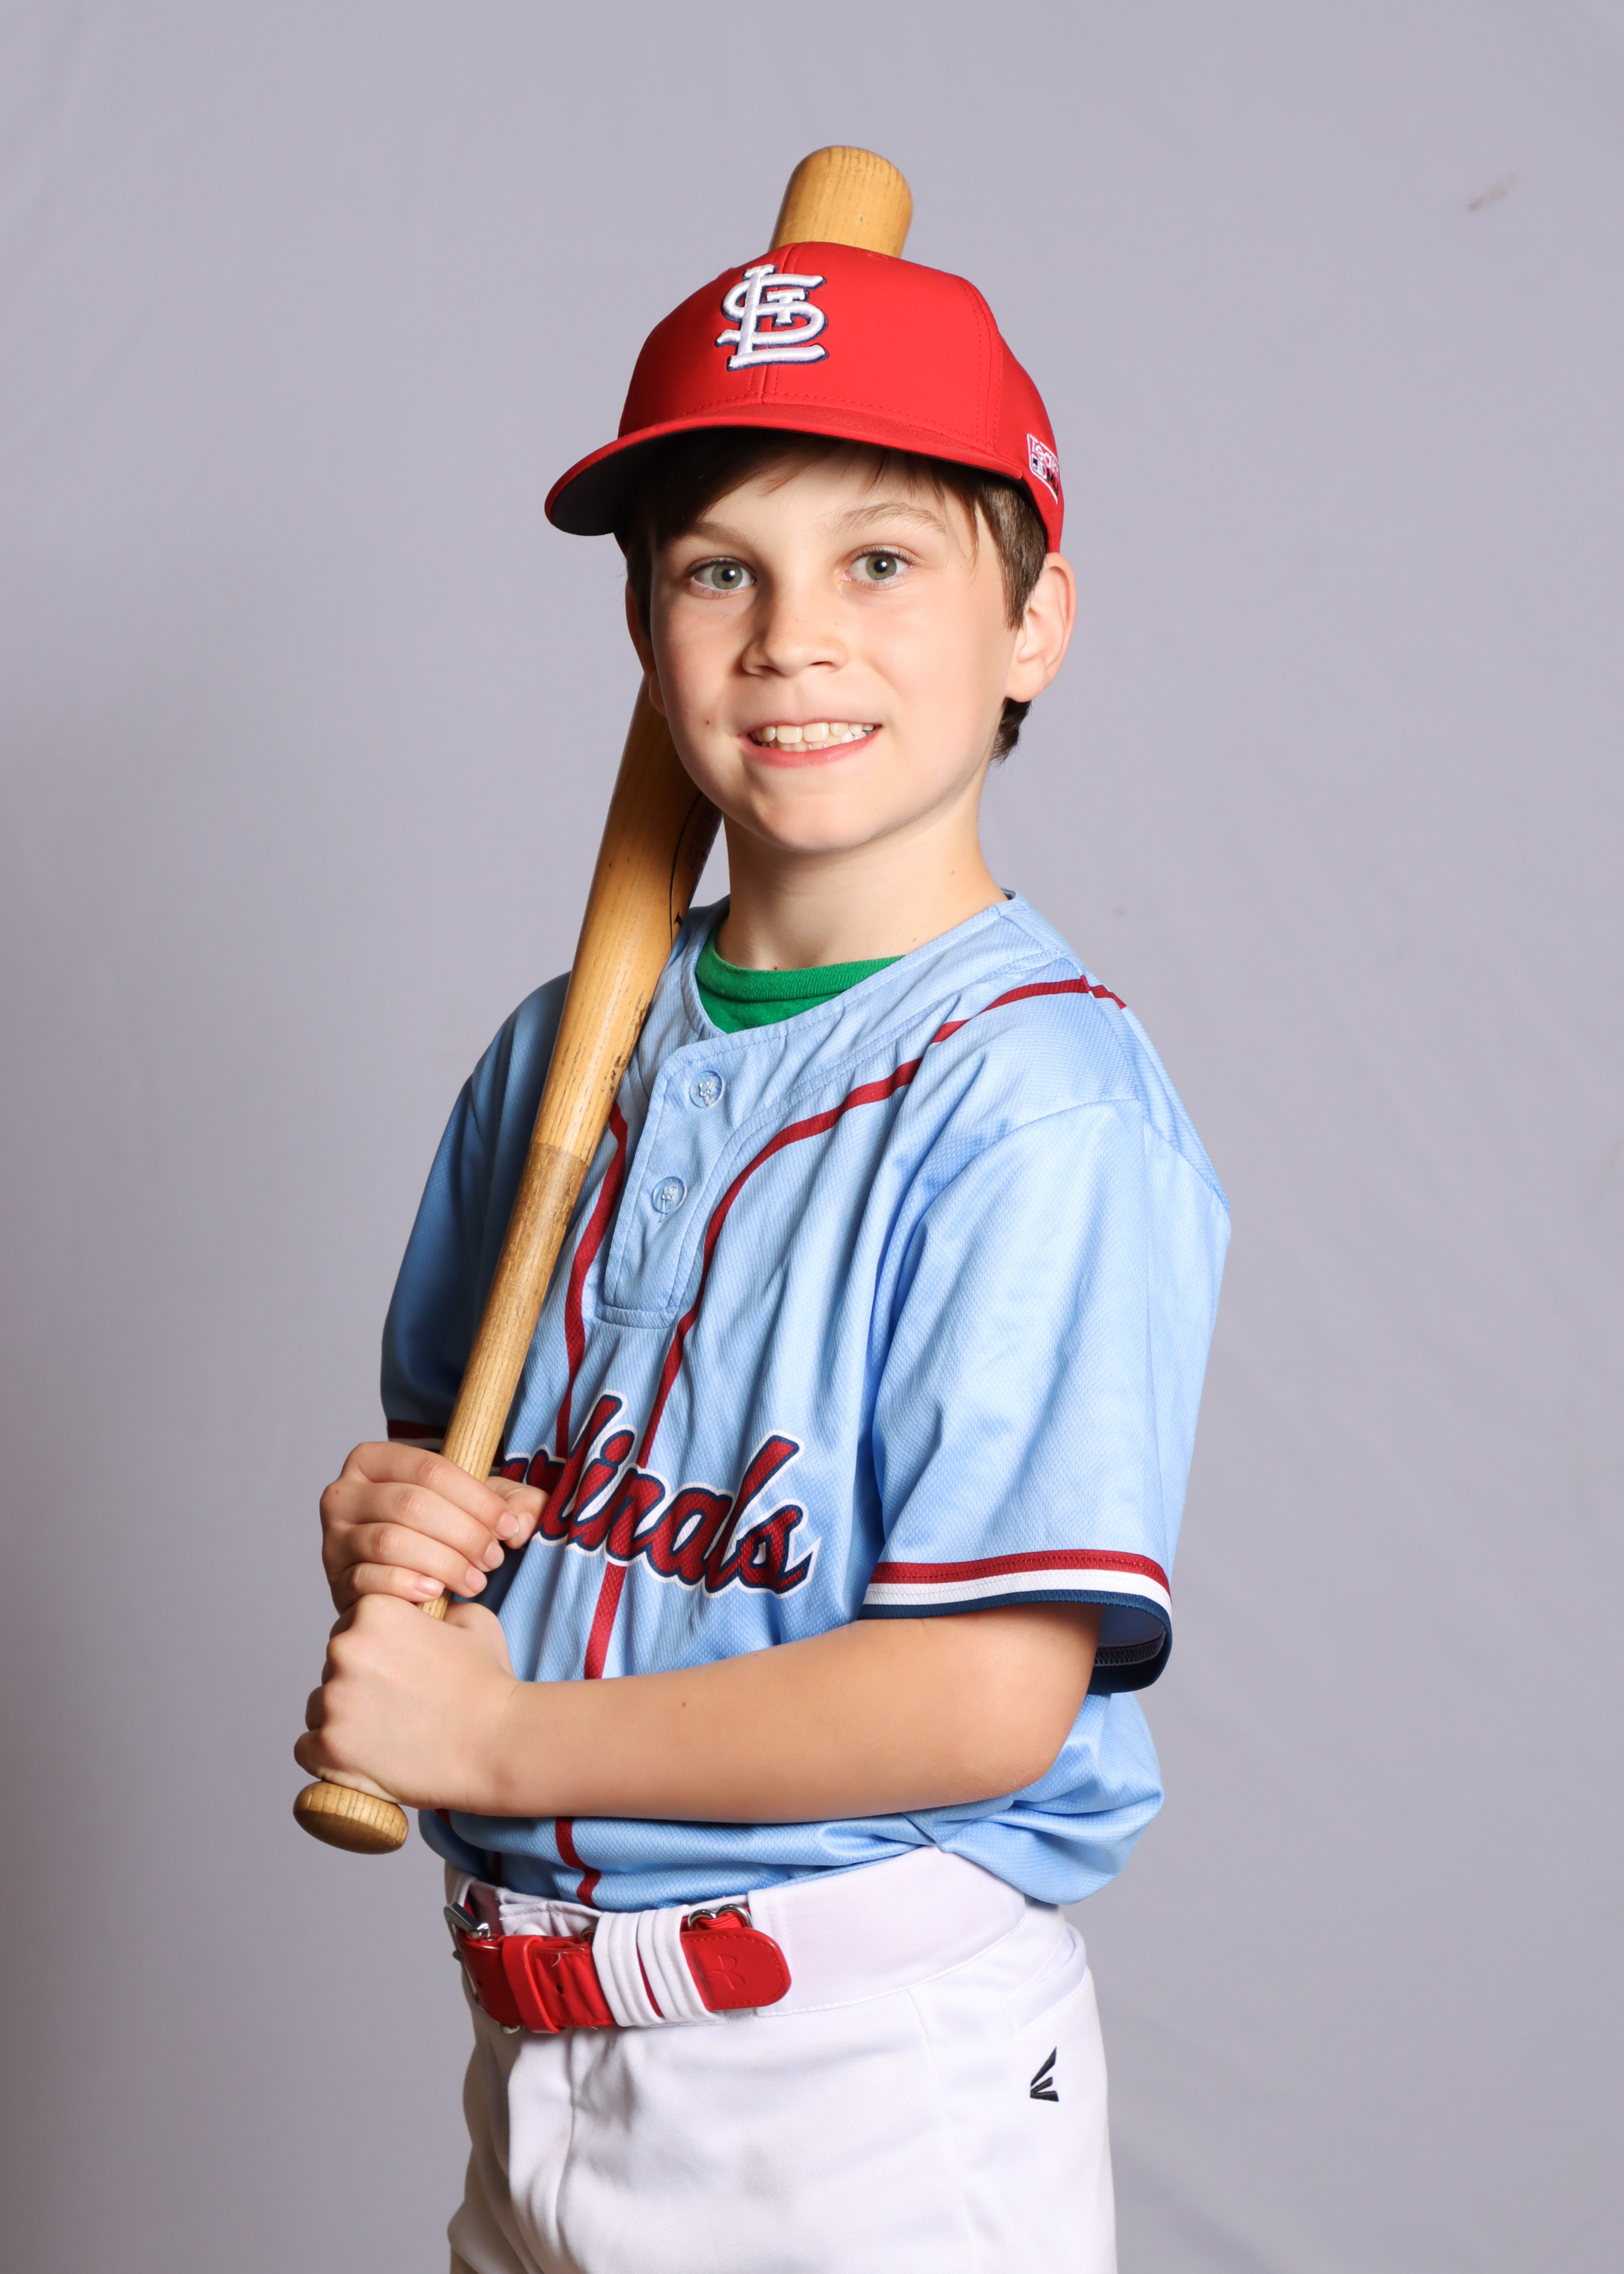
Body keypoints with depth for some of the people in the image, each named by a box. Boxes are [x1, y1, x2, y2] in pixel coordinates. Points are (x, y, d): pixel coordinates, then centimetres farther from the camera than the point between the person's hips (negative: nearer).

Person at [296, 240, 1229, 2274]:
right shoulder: (565, 1054, 4)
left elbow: (988, 1697, -22)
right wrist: (378, 1529, -6)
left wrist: (492, 1736, -15)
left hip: (879, 2093, -6)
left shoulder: (1036, 1097, -17)